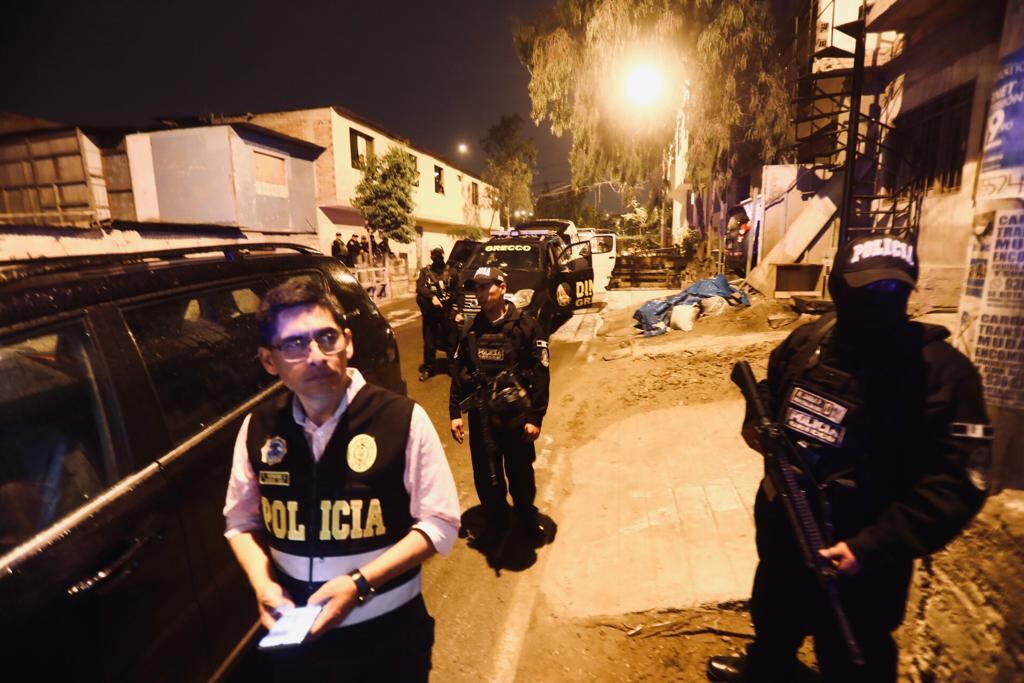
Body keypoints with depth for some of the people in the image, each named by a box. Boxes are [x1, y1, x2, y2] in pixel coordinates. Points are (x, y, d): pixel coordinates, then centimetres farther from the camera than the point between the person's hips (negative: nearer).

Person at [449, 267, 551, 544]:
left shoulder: (525, 325, -8)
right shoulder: (470, 330, 5)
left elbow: (540, 374, -9)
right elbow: (458, 373, 8)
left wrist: (535, 417, -12)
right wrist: (455, 412, 3)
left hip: (515, 416, -3)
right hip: (480, 416, 3)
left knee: (520, 473, 12)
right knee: (485, 475, 14)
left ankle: (528, 519, 37)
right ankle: (495, 519, 38)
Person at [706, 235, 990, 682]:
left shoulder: (940, 371, -21)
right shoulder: (807, 340, -4)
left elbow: (955, 484, -23)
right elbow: (771, 389, 13)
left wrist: (873, 548, -28)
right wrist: (757, 423, -9)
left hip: (854, 558, -5)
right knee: (773, 614, 32)